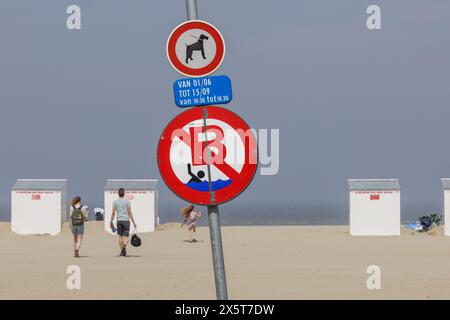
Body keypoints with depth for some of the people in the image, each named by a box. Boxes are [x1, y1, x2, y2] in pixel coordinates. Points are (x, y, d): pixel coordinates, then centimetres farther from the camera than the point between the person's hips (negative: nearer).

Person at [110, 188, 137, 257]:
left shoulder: (115, 202, 4)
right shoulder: (127, 201, -2)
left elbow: (113, 213, 3)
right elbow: (130, 213, -5)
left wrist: (111, 222, 11)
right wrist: (134, 222, -1)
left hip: (119, 220, 2)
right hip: (126, 220, -2)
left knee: (120, 236, 12)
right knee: (126, 236, 0)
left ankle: (122, 251, 11)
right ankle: (124, 246, -29)